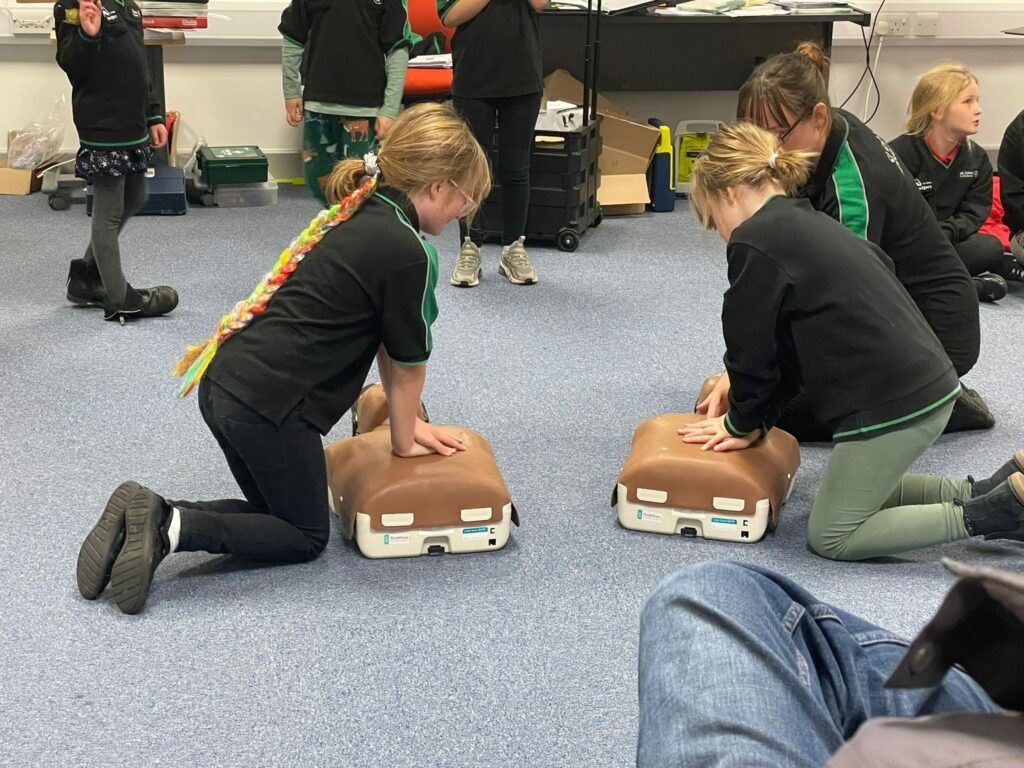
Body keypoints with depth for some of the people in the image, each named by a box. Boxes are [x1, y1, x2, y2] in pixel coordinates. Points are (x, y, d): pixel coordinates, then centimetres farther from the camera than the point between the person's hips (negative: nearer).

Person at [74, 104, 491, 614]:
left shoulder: (358, 215, 14)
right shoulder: (408, 253, -14)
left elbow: (383, 342, 21)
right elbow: (408, 363, -2)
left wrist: (407, 421, 26)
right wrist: (403, 442, 14)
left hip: (223, 381, 9)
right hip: (268, 404, -9)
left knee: (279, 509, 23)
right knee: (307, 536, 11)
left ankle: (145, 516, 7)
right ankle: (174, 528, -8)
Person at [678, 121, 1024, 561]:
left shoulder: (755, 241, -10)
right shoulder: (809, 225, 19)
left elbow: (752, 348, -5)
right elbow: (792, 349, 22)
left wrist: (742, 424, 12)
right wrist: (753, 419, 19)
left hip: (891, 404, -10)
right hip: (929, 386, 10)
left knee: (831, 536, 4)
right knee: (857, 494, 28)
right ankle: (985, 492, 16)